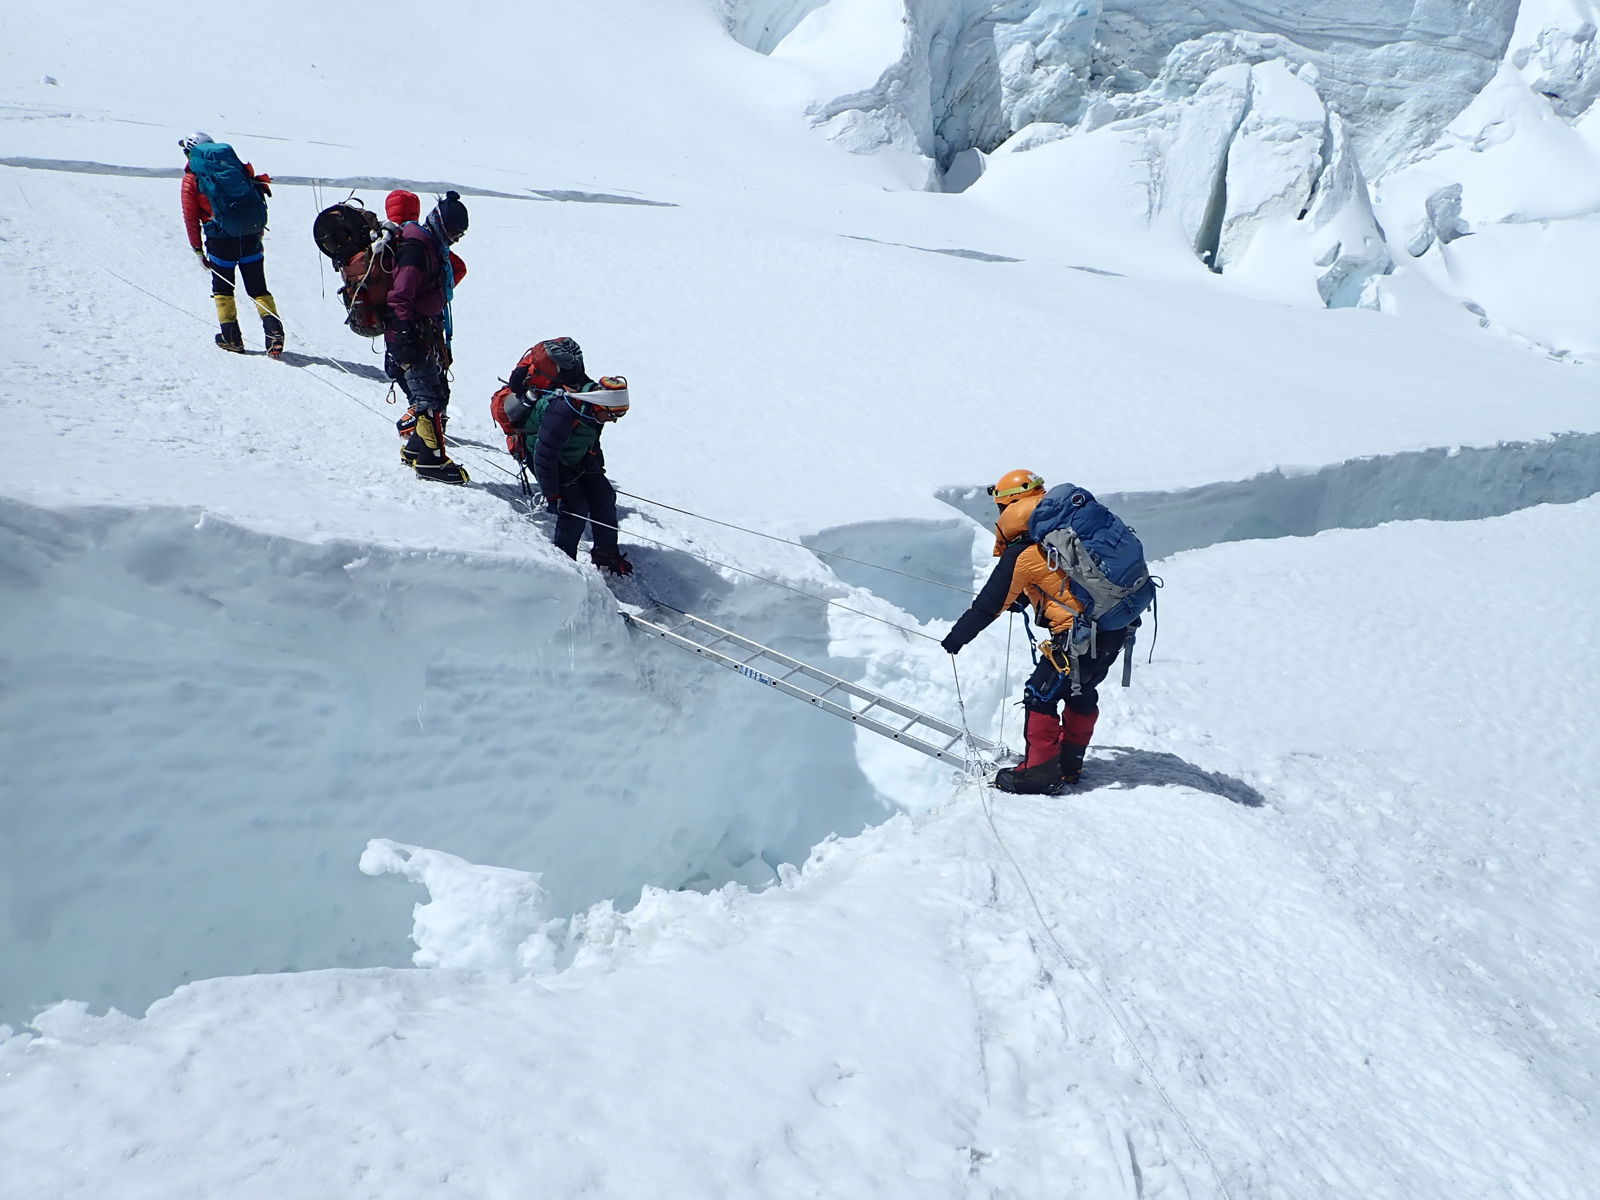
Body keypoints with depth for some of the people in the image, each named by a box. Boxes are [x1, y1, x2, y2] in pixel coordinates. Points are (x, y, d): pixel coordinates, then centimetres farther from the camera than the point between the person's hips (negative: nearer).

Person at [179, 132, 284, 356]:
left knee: (222, 288, 15)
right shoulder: (235, 164, 12)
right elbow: (258, 187, 14)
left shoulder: (191, 178, 4)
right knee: (258, 288, 9)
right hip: (251, 233, 3)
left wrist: (197, 250, 10)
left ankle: (231, 337, 10)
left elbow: (190, 218, 3)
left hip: (221, 236, -2)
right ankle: (273, 328, -11)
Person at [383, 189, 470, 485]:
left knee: (437, 392, 12)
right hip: (410, 335, -10)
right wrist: (404, 337, -30)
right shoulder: (416, 246, -15)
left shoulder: (434, 247, 16)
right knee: (430, 397, -11)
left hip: (427, 333, 10)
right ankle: (431, 460, -6)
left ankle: (415, 449, 20)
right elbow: (400, 295, -23)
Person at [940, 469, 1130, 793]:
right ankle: (1070, 762, 33)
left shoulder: (1021, 553, -9)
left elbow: (989, 605, -3)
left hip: (1080, 635, -8)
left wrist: (957, 637, 7)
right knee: (1081, 691, 21)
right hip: (1116, 630, 9)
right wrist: (1024, 597, 39)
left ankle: (1039, 772, 5)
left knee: (1040, 695, 2)